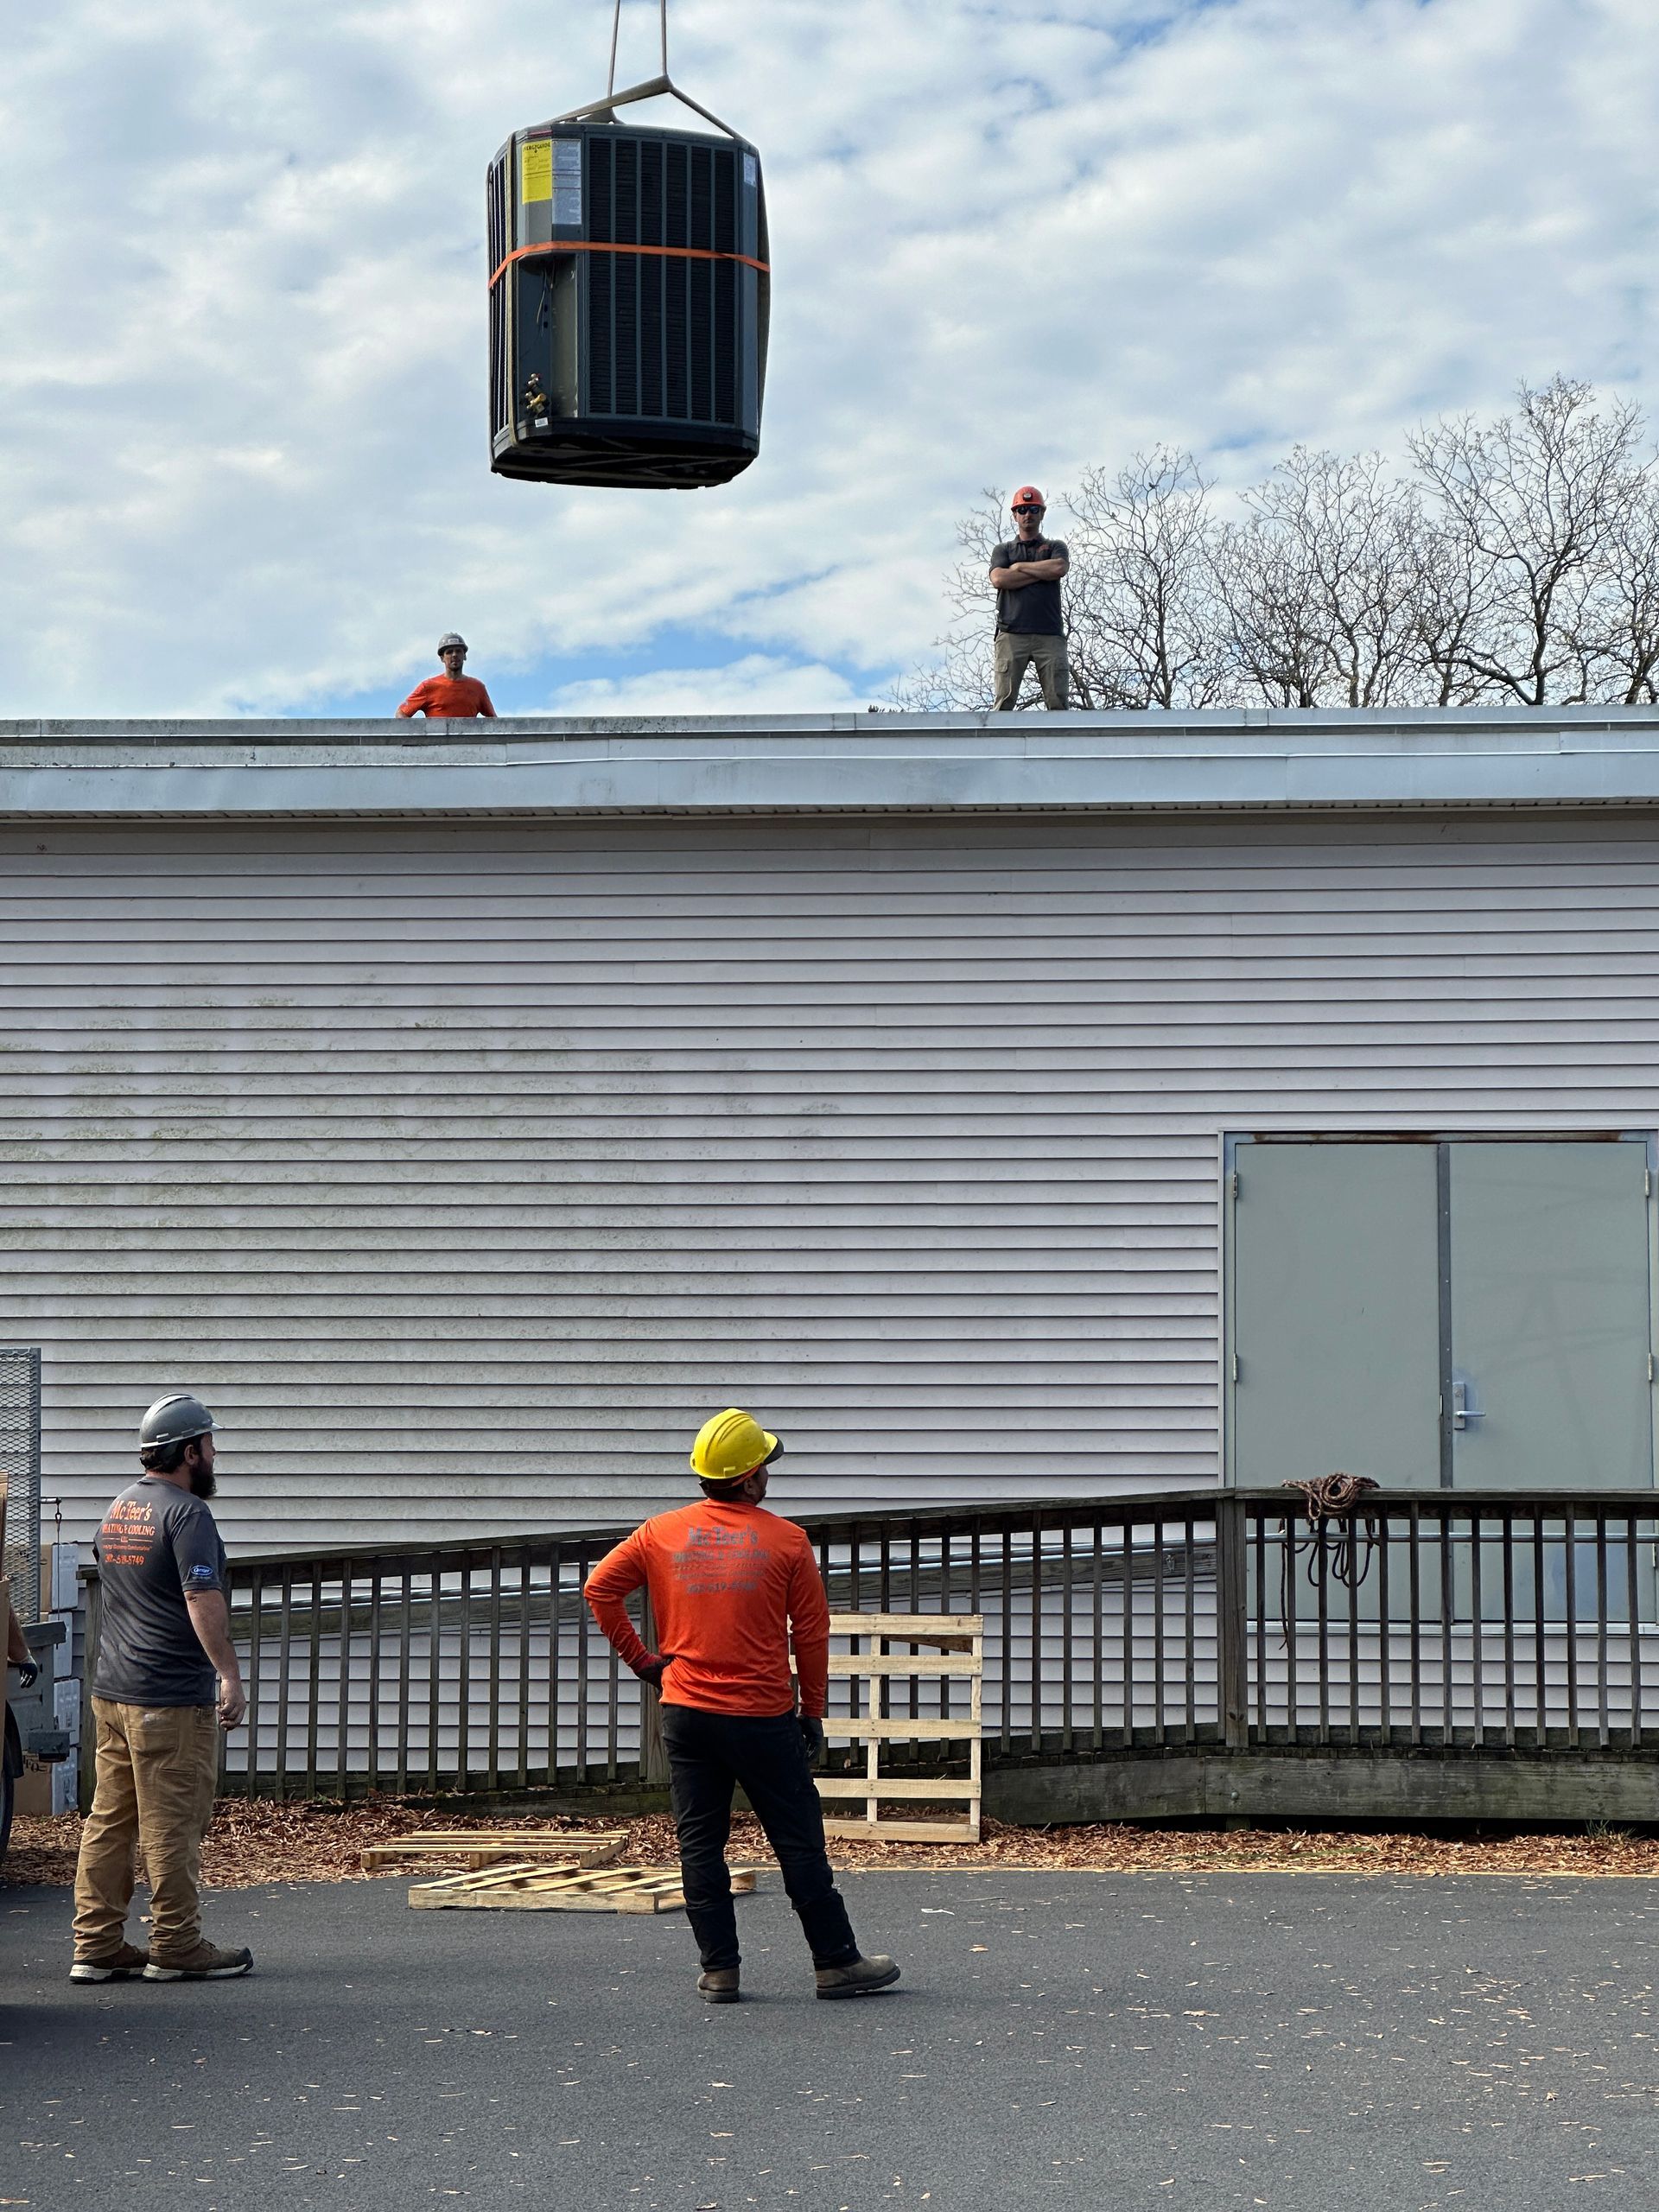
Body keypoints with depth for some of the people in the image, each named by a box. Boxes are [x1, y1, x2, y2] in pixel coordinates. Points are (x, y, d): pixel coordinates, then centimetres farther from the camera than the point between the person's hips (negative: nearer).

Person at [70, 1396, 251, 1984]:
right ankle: (176, 1948, 4)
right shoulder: (185, 1513, -13)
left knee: (109, 1820, 10)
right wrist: (229, 1676, -23)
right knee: (173, 1827, -2)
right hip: (172, 1698, -9)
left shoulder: (118, 1509, 15)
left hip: (110, 1692, 9)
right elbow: (202, 1599, -22)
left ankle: (97, 1946, 11)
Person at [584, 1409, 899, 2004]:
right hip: (763, 1718, -2)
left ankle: (719, 1971, 7)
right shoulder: (786, 1540, -5)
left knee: (699, 1844, 8)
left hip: (686, 1712, 3)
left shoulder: (662, 1533, 2)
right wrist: (813, 1711, 9)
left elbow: (599, 1587, 4)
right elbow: (812, 1631, -1)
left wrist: (639, 1658, 10)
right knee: (799, 1843, 6)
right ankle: (835, 1962, 12)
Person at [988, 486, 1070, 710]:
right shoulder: (1003, 549, 20)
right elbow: (999, 579, -1)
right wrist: (1042, 573, 1)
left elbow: (1059, 568, -4)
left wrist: (1020, 567, 4)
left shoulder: (1055, 547, 21)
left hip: (1050, 634, 1)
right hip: (1011, 634, -1)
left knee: (1059, 702, -9)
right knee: (1004, 701, -10)